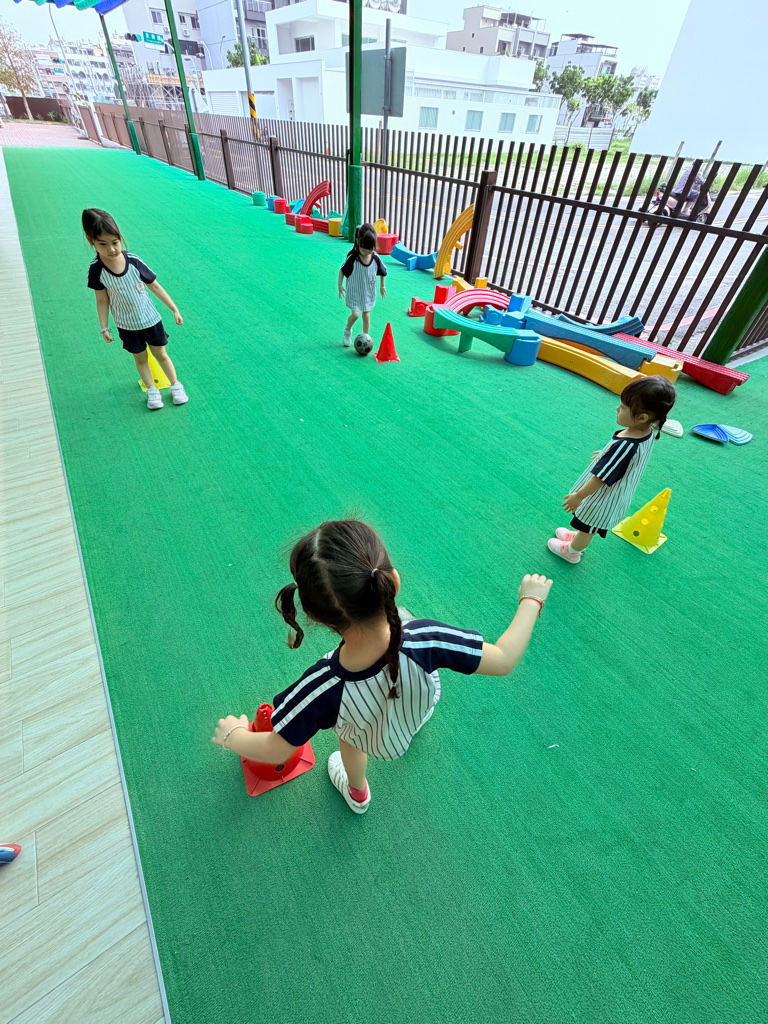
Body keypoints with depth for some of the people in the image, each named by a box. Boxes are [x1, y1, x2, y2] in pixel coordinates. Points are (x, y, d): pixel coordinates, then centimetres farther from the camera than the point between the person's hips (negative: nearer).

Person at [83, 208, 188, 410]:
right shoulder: (96, 270, -15)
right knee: (140, 358, 14)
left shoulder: (134, 262, -16)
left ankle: (176, 385, 29)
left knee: (160, 354, 13)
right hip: (127, 326, 1)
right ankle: (152, 390, 28)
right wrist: (104, 327, -5)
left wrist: (174, 309, -5)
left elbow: (155, 287, -5)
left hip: (150, 320, 0)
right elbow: (102, 300, -5)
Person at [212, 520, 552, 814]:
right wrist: (531, 601, -15)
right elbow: (504, 660, -30)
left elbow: (275, 750, -25)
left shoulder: (321, 689, -44)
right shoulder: (425, 639, -45)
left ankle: (357, 793, 69)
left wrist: (233, 734, -4)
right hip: (421, 704, 2)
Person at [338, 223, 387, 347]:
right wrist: (340, 286, -9)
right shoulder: (352, 257, -19)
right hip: (354, 292, -3)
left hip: (368, 292, 3)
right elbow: (342, 271, -5)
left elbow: (382, 272, 7)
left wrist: (382, 286, 14)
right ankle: (348, 330, 20)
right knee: (355, 314, -13)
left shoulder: (375, 257, -11)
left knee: (366, 316, 7)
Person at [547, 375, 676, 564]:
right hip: (620, 493, 7)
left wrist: (579, 496, -19)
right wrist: (605, 454, 25)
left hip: (604, 499, -7)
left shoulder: (624, 446, -40)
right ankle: (579, 537, 57)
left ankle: (572, 551, 43)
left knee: (588, 527, 19)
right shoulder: (647, 433, -13)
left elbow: (601, 477, -31)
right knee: (589, 526, 32)